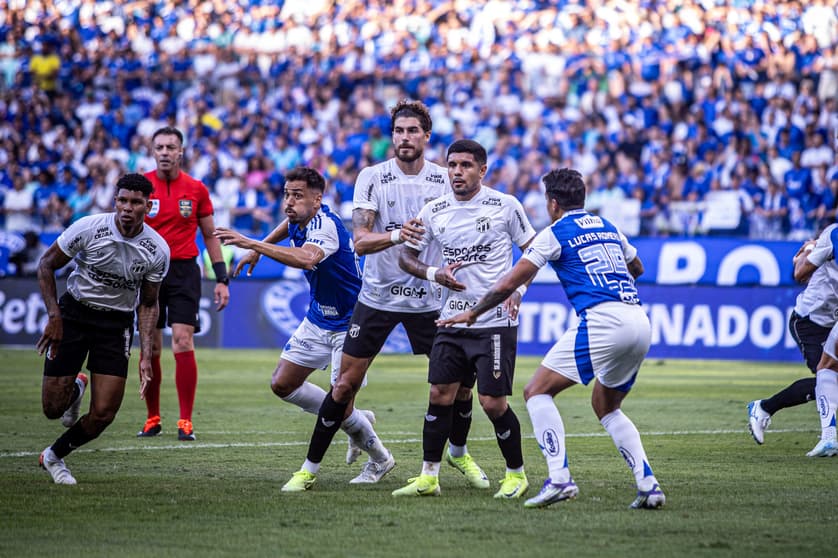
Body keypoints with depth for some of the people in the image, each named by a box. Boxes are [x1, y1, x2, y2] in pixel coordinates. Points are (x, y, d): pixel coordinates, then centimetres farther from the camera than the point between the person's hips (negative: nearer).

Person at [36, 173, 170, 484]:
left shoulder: (158, 250, -11)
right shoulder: (88, 228, -18)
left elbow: (148, 304, 2)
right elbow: (46, 265, -5)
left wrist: (146, 356, -6)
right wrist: (54, 316, -14)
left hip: (117, 325, 1)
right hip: (73, 314, -1)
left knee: (103, 415, -8)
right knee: (53, 408, -3)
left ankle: (54, 456, 20)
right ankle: (76, 387, 34)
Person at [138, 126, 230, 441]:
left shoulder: (196, 189, 3)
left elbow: (210, 236, 10)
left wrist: (221, 279, 5)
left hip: (184, 272, -1)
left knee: (183, 344, -11)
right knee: (150, 348, 3)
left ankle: (185, 422, -6)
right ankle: (152, 419, 15)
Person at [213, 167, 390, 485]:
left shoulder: (324, 225, -27)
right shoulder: (301, 221, 0)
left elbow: (307, 258, -50)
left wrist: (253, 244, -52)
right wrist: (257, 250, 25)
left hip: (348, 325, -9)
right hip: (317, 320, 9)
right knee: (282, 385, 7)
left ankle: (379, 457, 15)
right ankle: (357, 423, 22)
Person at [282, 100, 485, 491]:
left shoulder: (446, 180, -2)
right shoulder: (372, 177, -8)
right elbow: (360, 242, -16)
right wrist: (395, 235, -35)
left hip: (429, 298, 2)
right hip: (378, 295, -2)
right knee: (345, 385, -2)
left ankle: (459, 453, 30)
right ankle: (310, 468, 10)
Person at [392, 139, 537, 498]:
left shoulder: (505, 206, -5)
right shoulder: (434, 211, 4)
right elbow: (406, 256, 12)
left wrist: (517, 288, -8)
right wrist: (435, 274, -7)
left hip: (496, 321, -4)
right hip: (453, 320, 4)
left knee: (493, 402, -6)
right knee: (439, 395, 1)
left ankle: (516, 474, 12)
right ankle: (428, 476, 10)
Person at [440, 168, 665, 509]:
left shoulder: (554, 234, 4)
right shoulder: (607, 227, 23)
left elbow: (509, 283, 4)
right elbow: (637, 269, 40)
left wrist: (473, 312, 17)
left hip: (601, 320, -7)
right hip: (640, 323, 7)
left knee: (537, 391, 1)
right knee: (606, 407, 23)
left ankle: (560, 478, -14)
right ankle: (648, 485, 9)